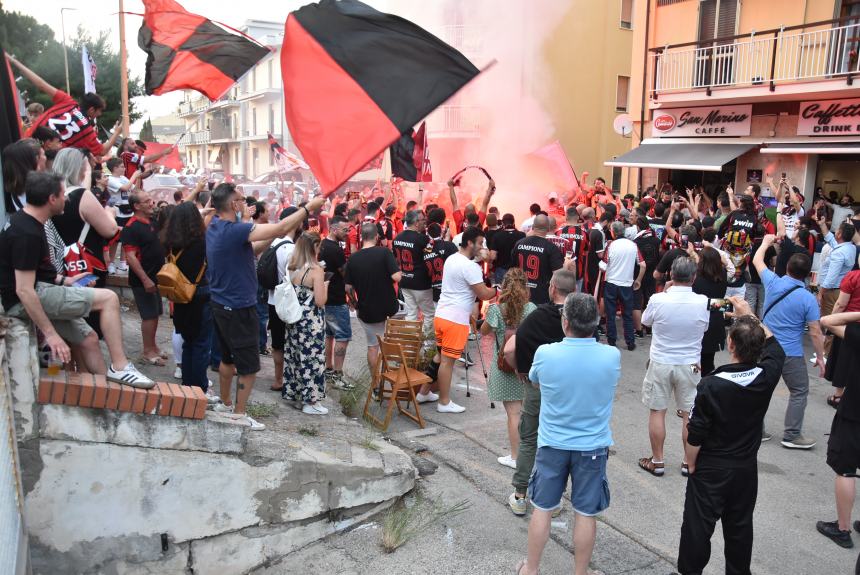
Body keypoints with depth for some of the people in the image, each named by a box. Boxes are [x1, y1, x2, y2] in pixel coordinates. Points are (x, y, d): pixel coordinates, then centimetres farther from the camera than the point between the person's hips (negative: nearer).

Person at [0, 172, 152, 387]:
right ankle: (120, 368, -11)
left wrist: (63, 281, 12)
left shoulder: (27, 221, 9)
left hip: (38, 291, 10)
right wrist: (51, 334, -24)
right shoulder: (27, 234, -23)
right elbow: (24, 290, -26)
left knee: (88, 339, 10)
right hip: (25, 300, -10)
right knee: (109, 298, -15)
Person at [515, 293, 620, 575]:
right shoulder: (612, 356, -15)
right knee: (586, 513, 13)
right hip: (593, 446, 0)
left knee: (543, 508, 14)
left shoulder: (545, 354, -18)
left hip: (552, 444, 0)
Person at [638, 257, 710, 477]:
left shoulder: (658, 300, -17)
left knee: (657, 412, 10)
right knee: (690, 414, 13)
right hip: (690, 365, 2)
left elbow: (645, 321, 4)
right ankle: (689, 462, 23)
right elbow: (705, 327, 6)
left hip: (660, 363, -1)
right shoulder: (703, 302, -12)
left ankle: (657, 461, 17)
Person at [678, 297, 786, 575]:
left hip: (710, 469, -4)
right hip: (746, 467, 4)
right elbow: (773, 344, 9)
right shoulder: (767, 377, -15)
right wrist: (749, 315, 13)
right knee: (740, 525, 19)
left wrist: (691, 464, -2)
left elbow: (695, 434, -18)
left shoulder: (710, 385, -25)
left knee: (698, 526, 9)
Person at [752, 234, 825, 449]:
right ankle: (791, 435, 11)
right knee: (799, 392, 11)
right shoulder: (808, 299, -14)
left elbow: (757, 260, 13)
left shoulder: (773, 283, -6)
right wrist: (820, 357, 3)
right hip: (790, 354, -4)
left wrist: (766, 242, 29)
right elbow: (815, 333, -10)